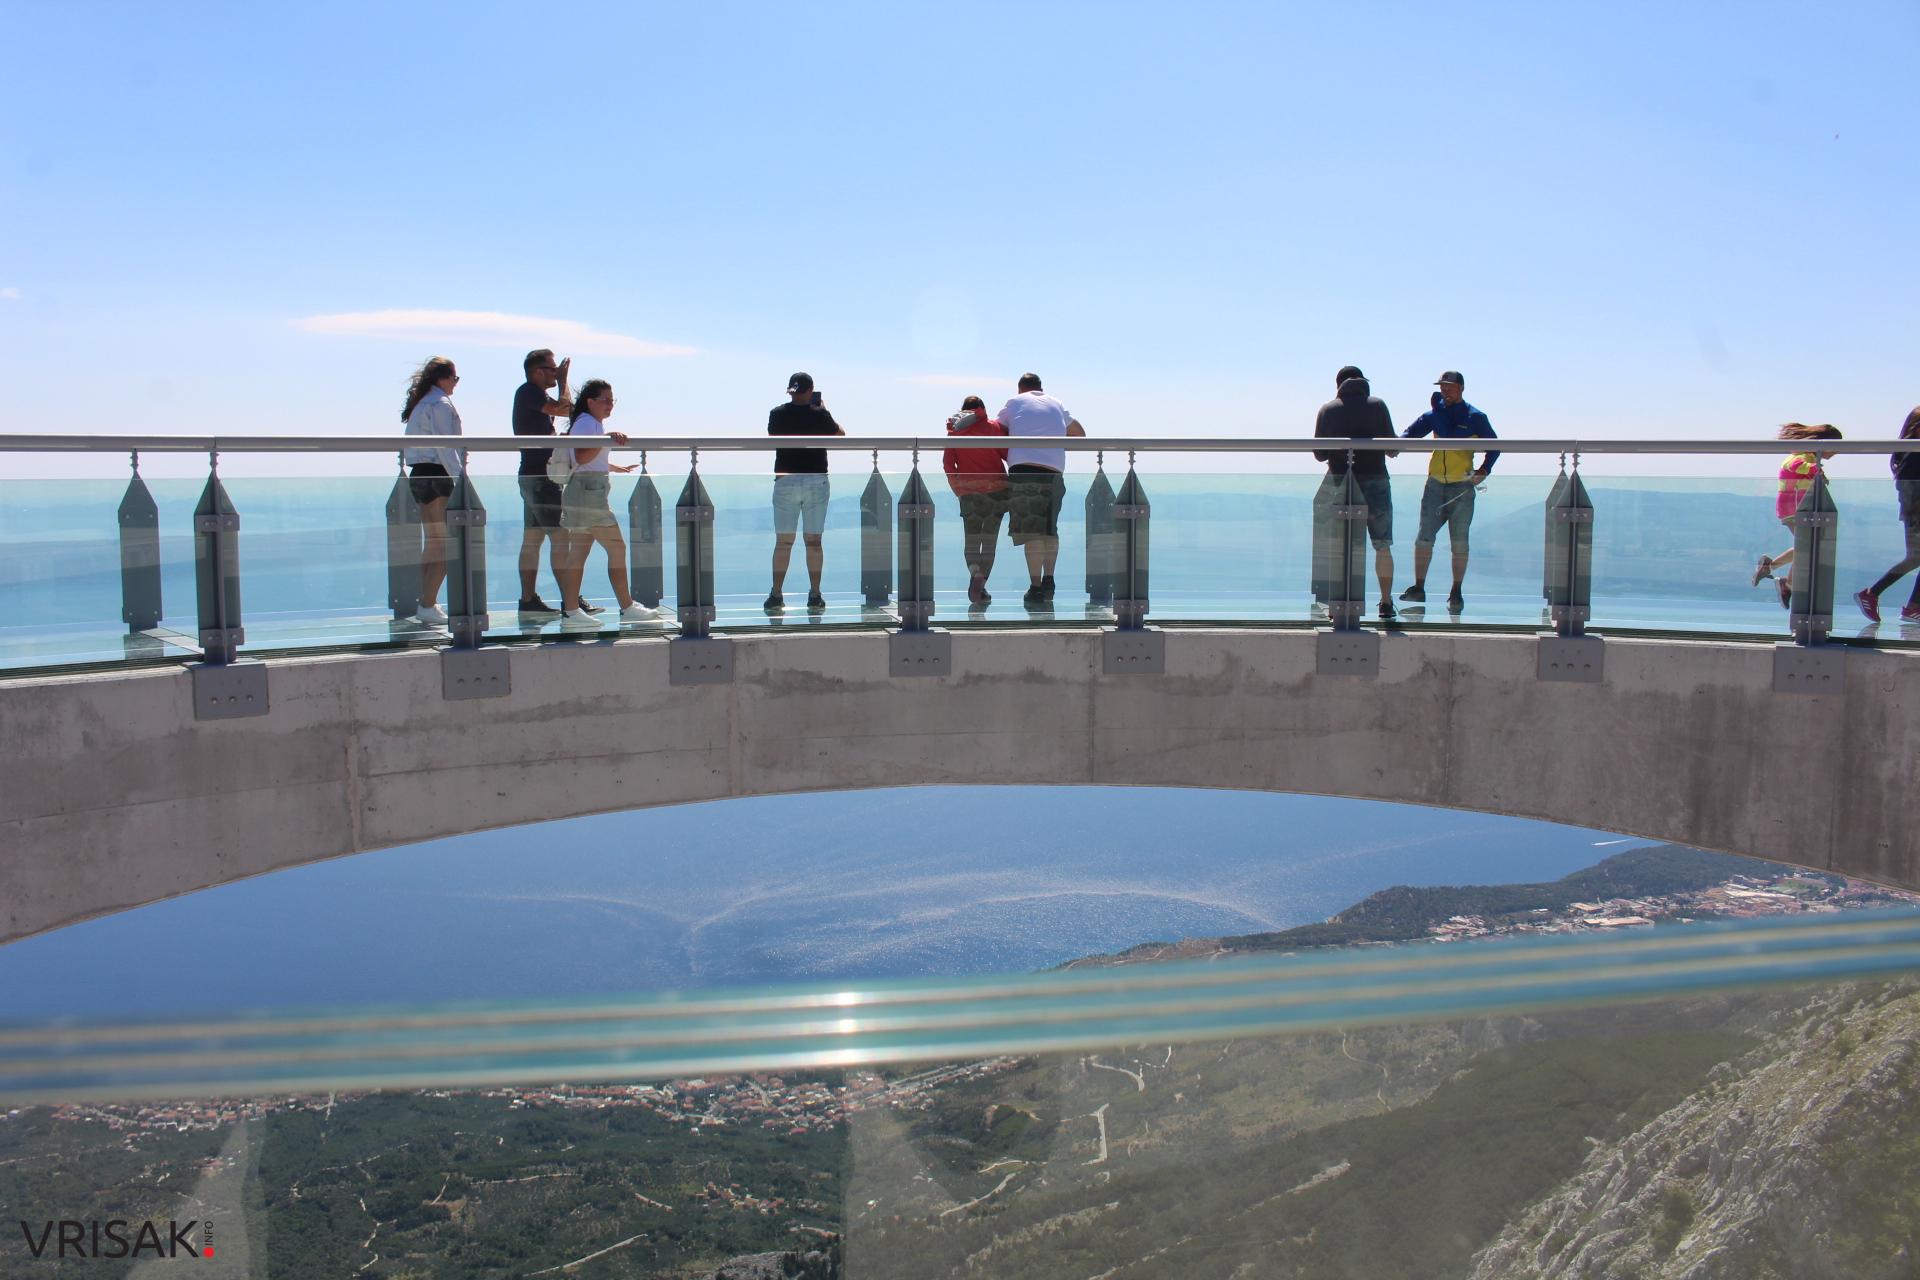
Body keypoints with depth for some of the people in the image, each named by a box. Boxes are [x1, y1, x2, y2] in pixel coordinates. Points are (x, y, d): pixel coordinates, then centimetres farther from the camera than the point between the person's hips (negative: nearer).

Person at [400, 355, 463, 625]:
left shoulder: (420, 404, 18)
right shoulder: (440, 404, -11)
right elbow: (445, 447, -17)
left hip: (419, 474, 10)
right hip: (436, 476, -10)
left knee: (432, 544, 15)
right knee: (446, 547, -8)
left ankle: (425, 605, 19)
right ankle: (428, 606, -10)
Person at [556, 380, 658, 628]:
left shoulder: (595, 424, 21)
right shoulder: (586, 423, -11)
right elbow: (582, 457, -26)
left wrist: (619, 468, 47)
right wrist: (606, 438, -32)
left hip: (591, 494, 10)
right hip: (588, 492, -10)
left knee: (578, 551, 5)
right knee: (617, 547, -6)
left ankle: (571, 611, 4)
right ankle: (627, 608, -2)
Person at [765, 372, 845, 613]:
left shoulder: (777, 414, -3)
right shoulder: (820, 415, -4)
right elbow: (840, 434, 13)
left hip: (785, 480, 0)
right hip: (816, 481, 0)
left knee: (783, 542, 5)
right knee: (813, 541, 5)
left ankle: (776, 595, 3)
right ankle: (815, 596, 5)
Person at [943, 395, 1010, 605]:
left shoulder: (954, 432, 11)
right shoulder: (994, 427, 5)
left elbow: (948, 462, 3)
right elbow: (1008, 454, 0)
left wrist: (957, 488, 11)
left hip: (968, 491, 1)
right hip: (995, 488, -1)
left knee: (972, 540, 11)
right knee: (989, 540, 1)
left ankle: (974, 570, -17)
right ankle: (979, 584, -14)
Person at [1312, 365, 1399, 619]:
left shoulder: (1327, 410, 4)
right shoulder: (1377, 405, 1)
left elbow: (1319, 453, 6)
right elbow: (1391, 446, 0)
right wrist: (1392, 451, 23)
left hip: (1339, 483, 1)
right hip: (1375, 480, -1)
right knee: (1382, 546, 8)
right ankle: (1386, 603, 7)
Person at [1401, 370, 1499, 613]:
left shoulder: (1475, 418, 1)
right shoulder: (1434, 415, 9)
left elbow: (1494, 447, 7)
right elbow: (1410, 434, 1)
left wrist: (1484, 470, -8)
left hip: (1462, 487, -2)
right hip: (1435, 484, 2)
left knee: (1459, 542, 2)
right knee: (1424, 537, -2)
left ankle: (1456, 593, 10)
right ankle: (1418, 588, 7)